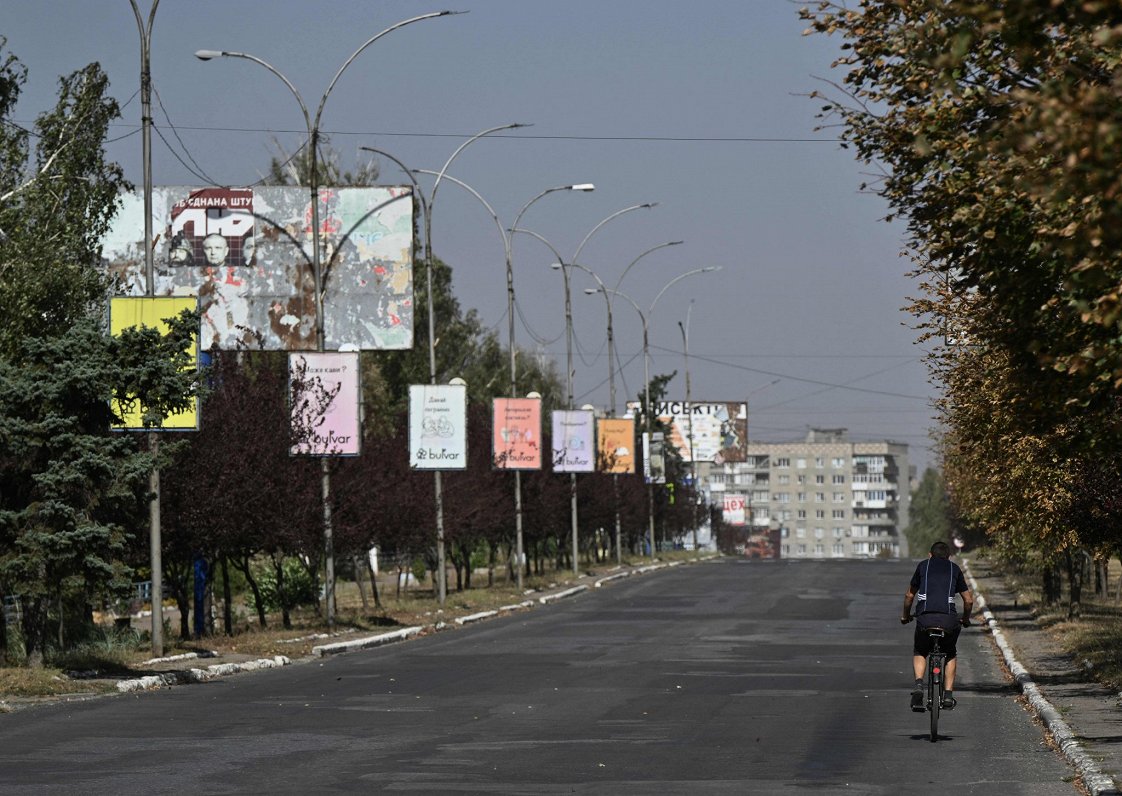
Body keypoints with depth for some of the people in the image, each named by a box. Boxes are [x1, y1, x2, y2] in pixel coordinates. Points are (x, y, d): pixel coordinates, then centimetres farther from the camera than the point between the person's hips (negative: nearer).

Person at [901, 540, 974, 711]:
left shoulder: (923, 565, 20)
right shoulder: (954, 568, 21)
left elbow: (909, 596, 25)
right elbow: (969, 600, 22)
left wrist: (906, 616, 42)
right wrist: (965, 619, 39)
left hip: (925, 618, 0)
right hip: (948, 620, 0)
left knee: (919, 653, 25)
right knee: (951, 655, 27)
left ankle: (918, 684, -1)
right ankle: (948, 696, 17)